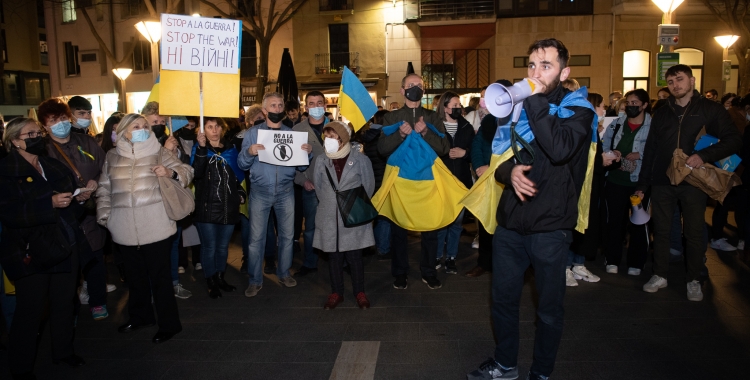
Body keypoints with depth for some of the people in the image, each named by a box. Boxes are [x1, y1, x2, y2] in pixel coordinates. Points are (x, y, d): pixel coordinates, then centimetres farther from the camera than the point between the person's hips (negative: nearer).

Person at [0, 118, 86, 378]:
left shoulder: (54, 166, 13)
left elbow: (72, 197, 20)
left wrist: (78, 196, -2)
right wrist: (50, 204, -25)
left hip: (64, 245, 6)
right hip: (30, 251, -5)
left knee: (65, 301, 12)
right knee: (30, 310, 2)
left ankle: (63, 351, 31)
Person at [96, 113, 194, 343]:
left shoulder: (159, 153, 2)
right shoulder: (112, 156, 11)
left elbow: (186, 172, -1)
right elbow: (104, 189, 14)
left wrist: (171, 173, -20)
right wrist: (104, 215, 7)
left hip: (156, 227, -3)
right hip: (125, 229, 4)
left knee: (159, 275, 1)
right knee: (135, 274, 17)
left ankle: (168, 324, 12)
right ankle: (139, 316, 37)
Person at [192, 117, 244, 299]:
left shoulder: (231, 149, 11)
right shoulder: (200, 149, 0)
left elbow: (238, 175, 19)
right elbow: (197, 173, -20)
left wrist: (241, 192, 4)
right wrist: (202, 148, -28)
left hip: (229, 207, 3)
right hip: (207, 207, -3)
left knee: (223, 246, 13)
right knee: (209, 247, 2)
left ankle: (220, 278, 28)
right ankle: (211, 282, 18)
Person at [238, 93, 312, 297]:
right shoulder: (253, 133, 1)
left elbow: (300, 166, 3)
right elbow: (242, 164, -3)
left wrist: (307, 154, -17)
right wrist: (249, 152, -23)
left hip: (285, 191, 2)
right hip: (260, 191, -2)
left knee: (287, 235, 11)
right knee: (256, 238, 1)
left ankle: (284, 273, 27)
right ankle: (255, 280, 13)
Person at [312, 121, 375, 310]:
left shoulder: (360, 159, -4)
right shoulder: (321, 161, 3)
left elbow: (368, 186, 3)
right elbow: (318, 187, 12)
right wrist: (329, 204, 11)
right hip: (329, 218, 3)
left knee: (354, 256, 4)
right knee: (334, 256, 10)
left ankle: (359, 292, 20)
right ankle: (336, 292, 23)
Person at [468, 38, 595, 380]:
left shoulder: (578, 109, -5)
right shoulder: (517, 105, 9)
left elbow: (560, 149, -27)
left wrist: (536, 101, -21)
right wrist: (509, 172, -11)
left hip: (550, 227, -4)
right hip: (510, 222, 5)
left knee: (549, 309, 10)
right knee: (503, 299, 16)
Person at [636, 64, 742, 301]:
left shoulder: (711, 109, 2)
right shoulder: (662, 113, 12)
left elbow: (734, 141, -5)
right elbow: (650, 150, 11)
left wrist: (704, 155, -22)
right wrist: (642, 183, 8)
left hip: (694, 181, -2)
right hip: (662, 182, 3)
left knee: (694, 233, 5)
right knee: (661, 231, 7)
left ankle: (693, 281, 18)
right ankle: (660, 276, 19)